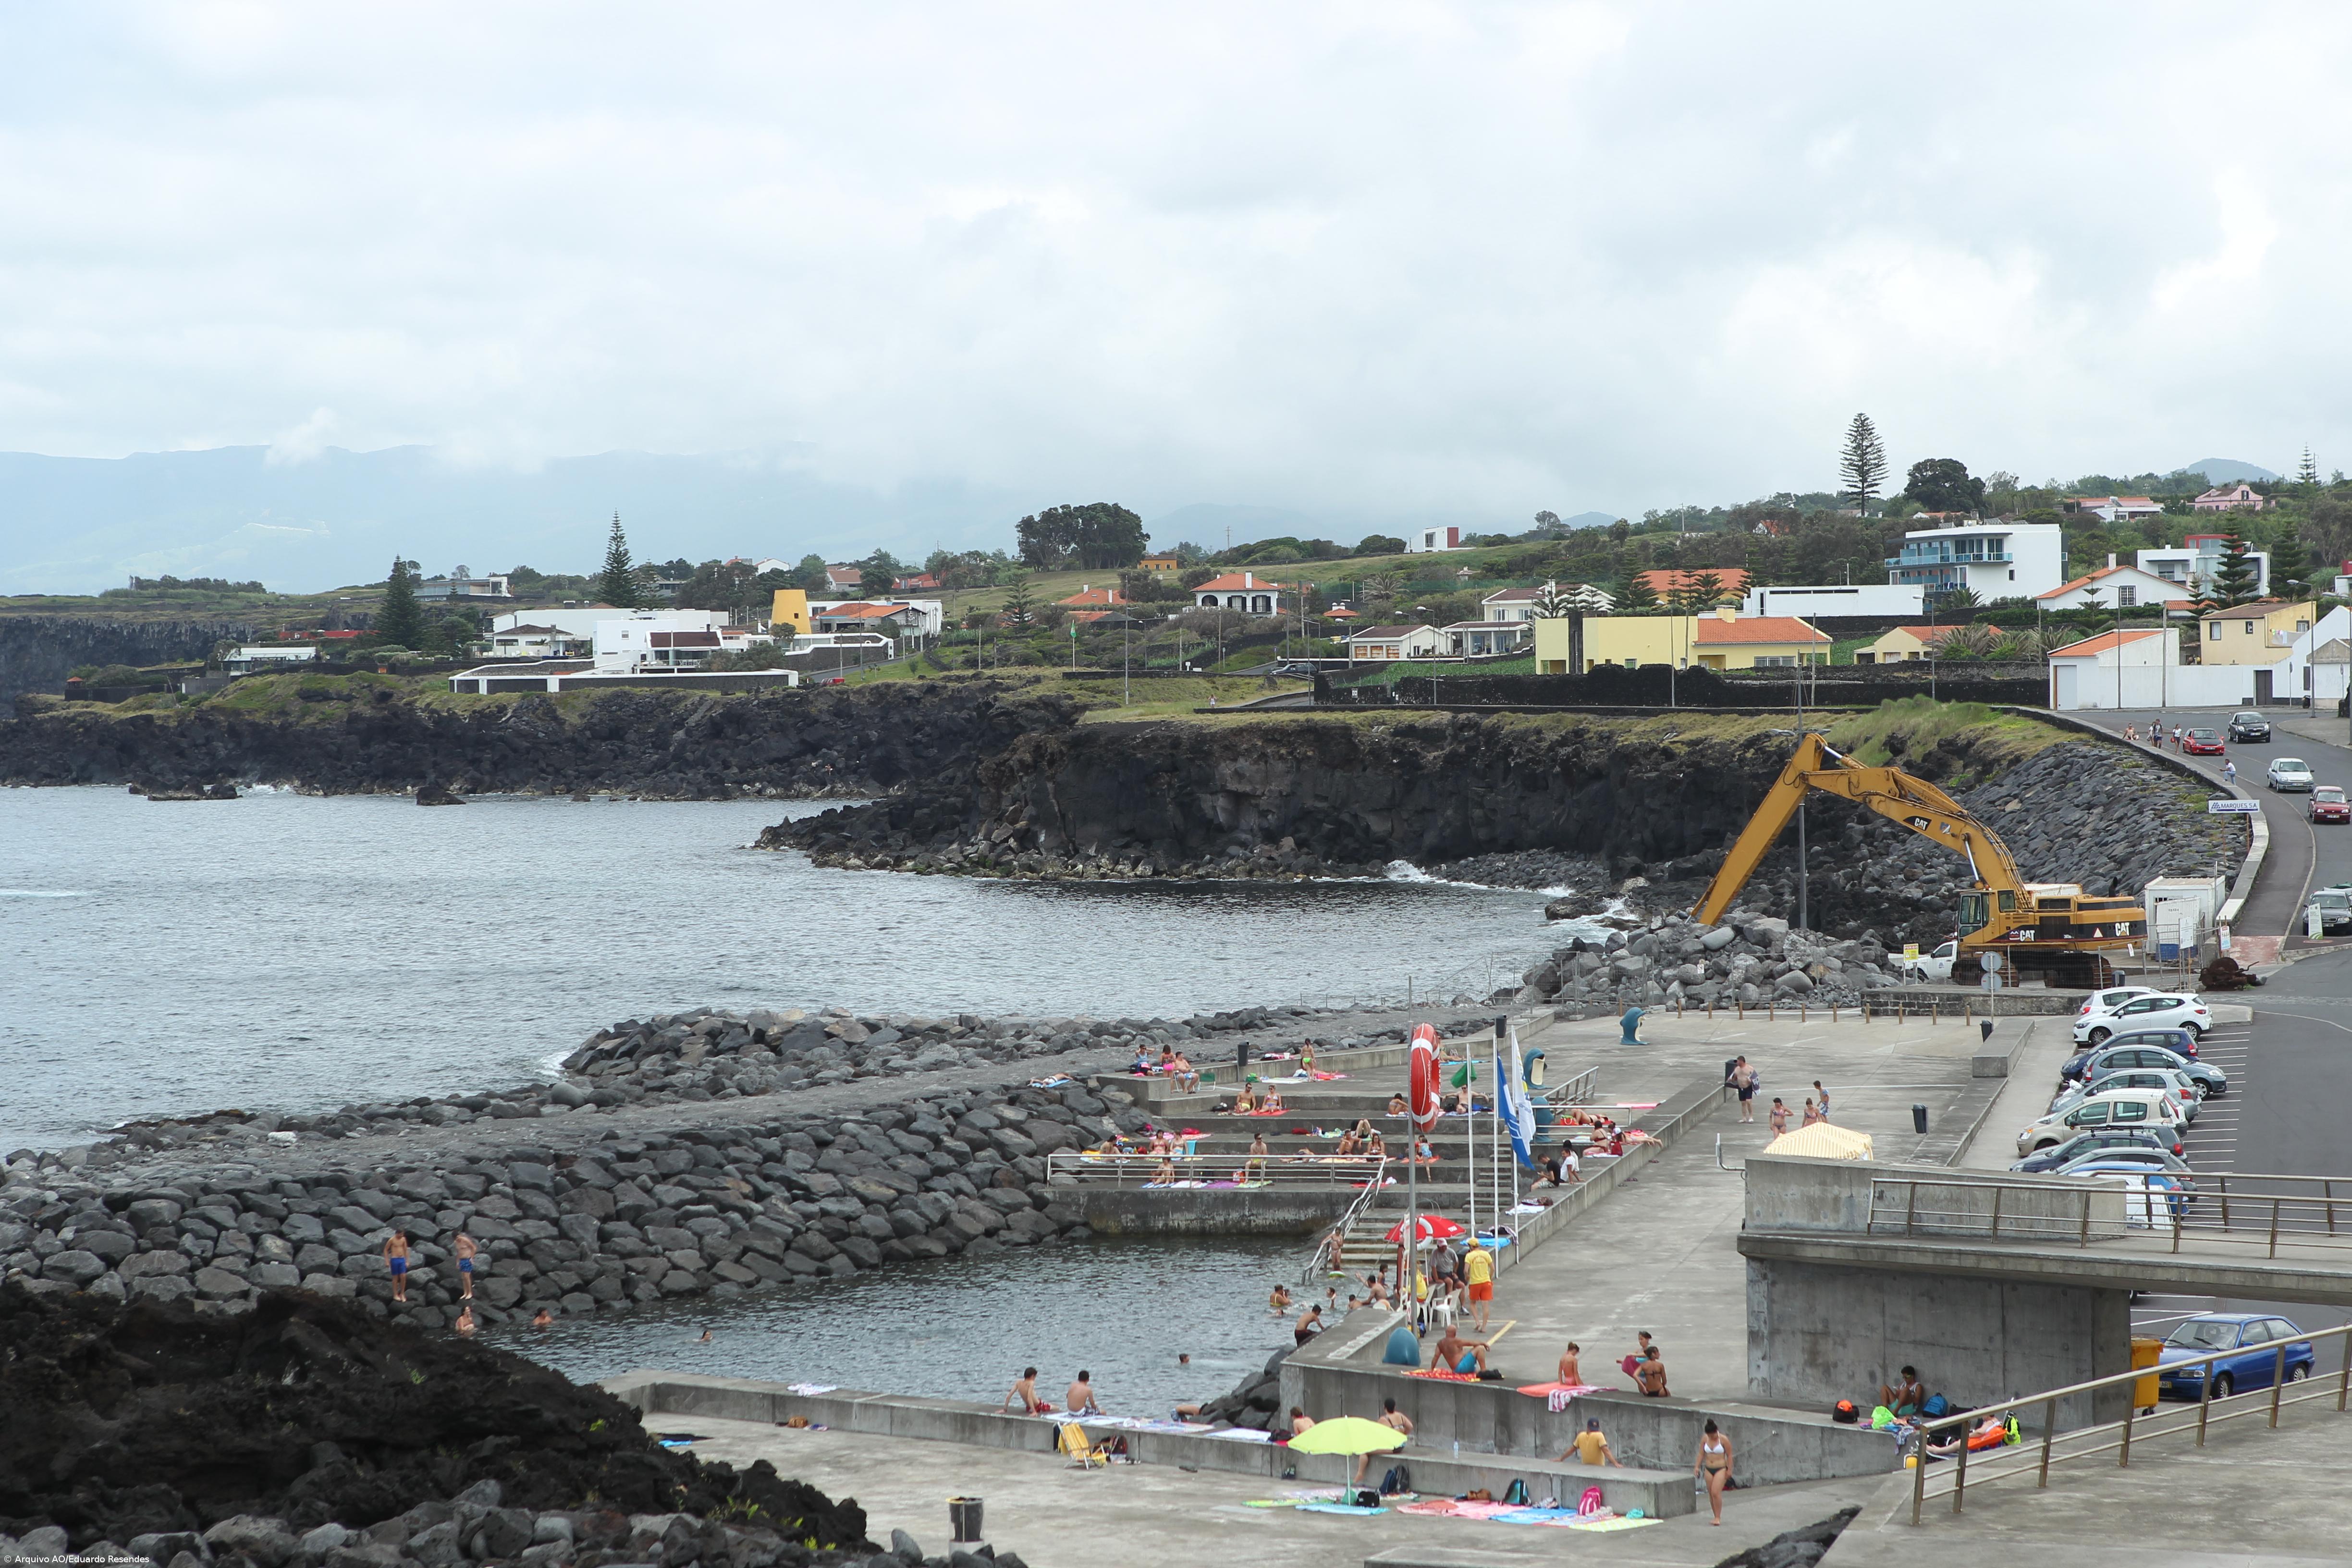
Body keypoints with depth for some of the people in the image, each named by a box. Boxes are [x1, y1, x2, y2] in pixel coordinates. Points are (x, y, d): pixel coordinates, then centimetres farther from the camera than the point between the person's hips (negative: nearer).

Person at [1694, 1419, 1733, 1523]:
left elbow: (1729, 1456, -5)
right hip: (1709, 1469, 5)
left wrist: (1729, 1470, -7)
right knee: (1711, 1494, 6)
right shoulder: (1705, 1439, 2)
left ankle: (1718, 1518, -11)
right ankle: (1717, 1517, 18)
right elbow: (1701, 1454, 7)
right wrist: (1697, 1466, -3)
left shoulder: (1723, 1440, -10)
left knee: (1716, 1493, -18)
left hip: (1721, 1469, -5)